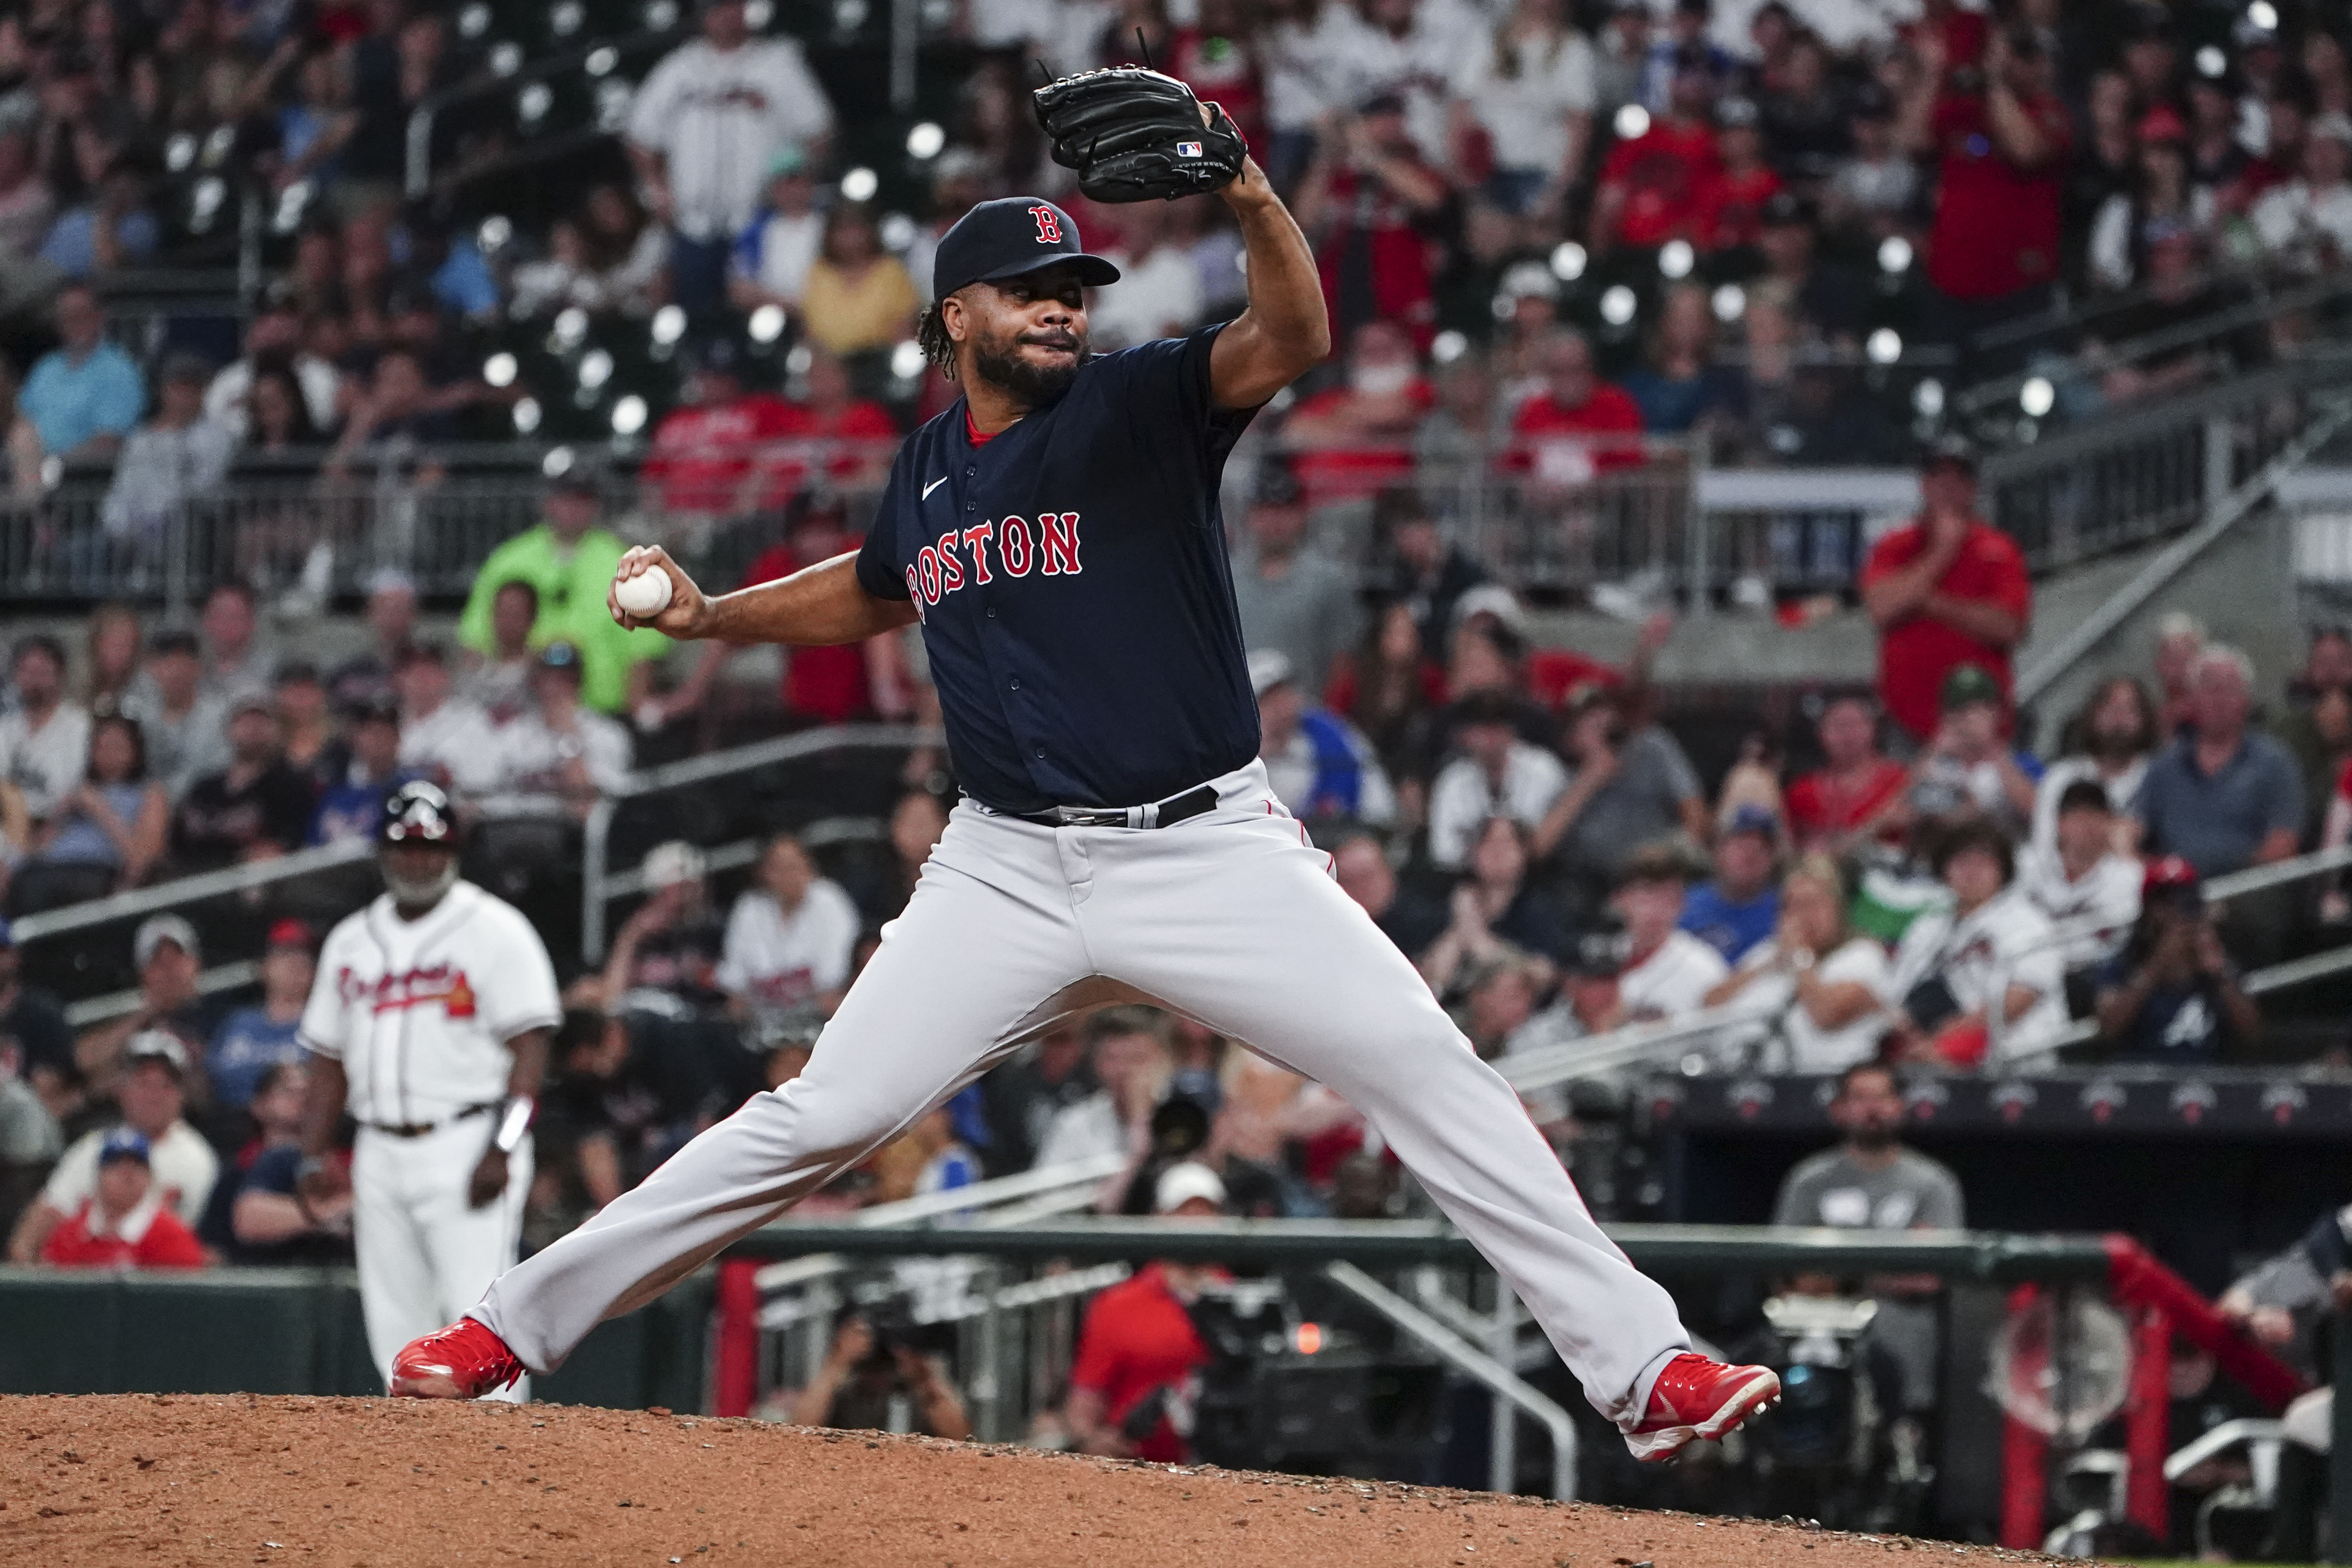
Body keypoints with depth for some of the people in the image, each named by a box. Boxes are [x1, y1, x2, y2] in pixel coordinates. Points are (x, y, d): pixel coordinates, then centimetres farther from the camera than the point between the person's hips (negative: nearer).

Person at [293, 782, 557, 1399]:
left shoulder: (494, 931, -2)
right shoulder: (351, 942, 16)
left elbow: (529, 1047, -9)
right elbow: (329, 1060, 19)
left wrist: (502, 1149, -19)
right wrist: (313, 1157, 8)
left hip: (465, 1144, -6)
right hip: (381, 1154, 6)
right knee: (394, 1324, 6)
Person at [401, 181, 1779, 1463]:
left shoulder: (1144, 405, -4)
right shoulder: (929, 469, 10)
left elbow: (1293, 341, -25)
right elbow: (878, 593, 33)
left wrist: (1254, 201, -43)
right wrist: (712, 615, 21)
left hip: (1206, 850, -3)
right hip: (1009, 868, 3)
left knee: (1429, 1072, -15)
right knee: (824, 1119, -2)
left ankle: (1646, 1370, -13)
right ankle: (515, 1325, 7)